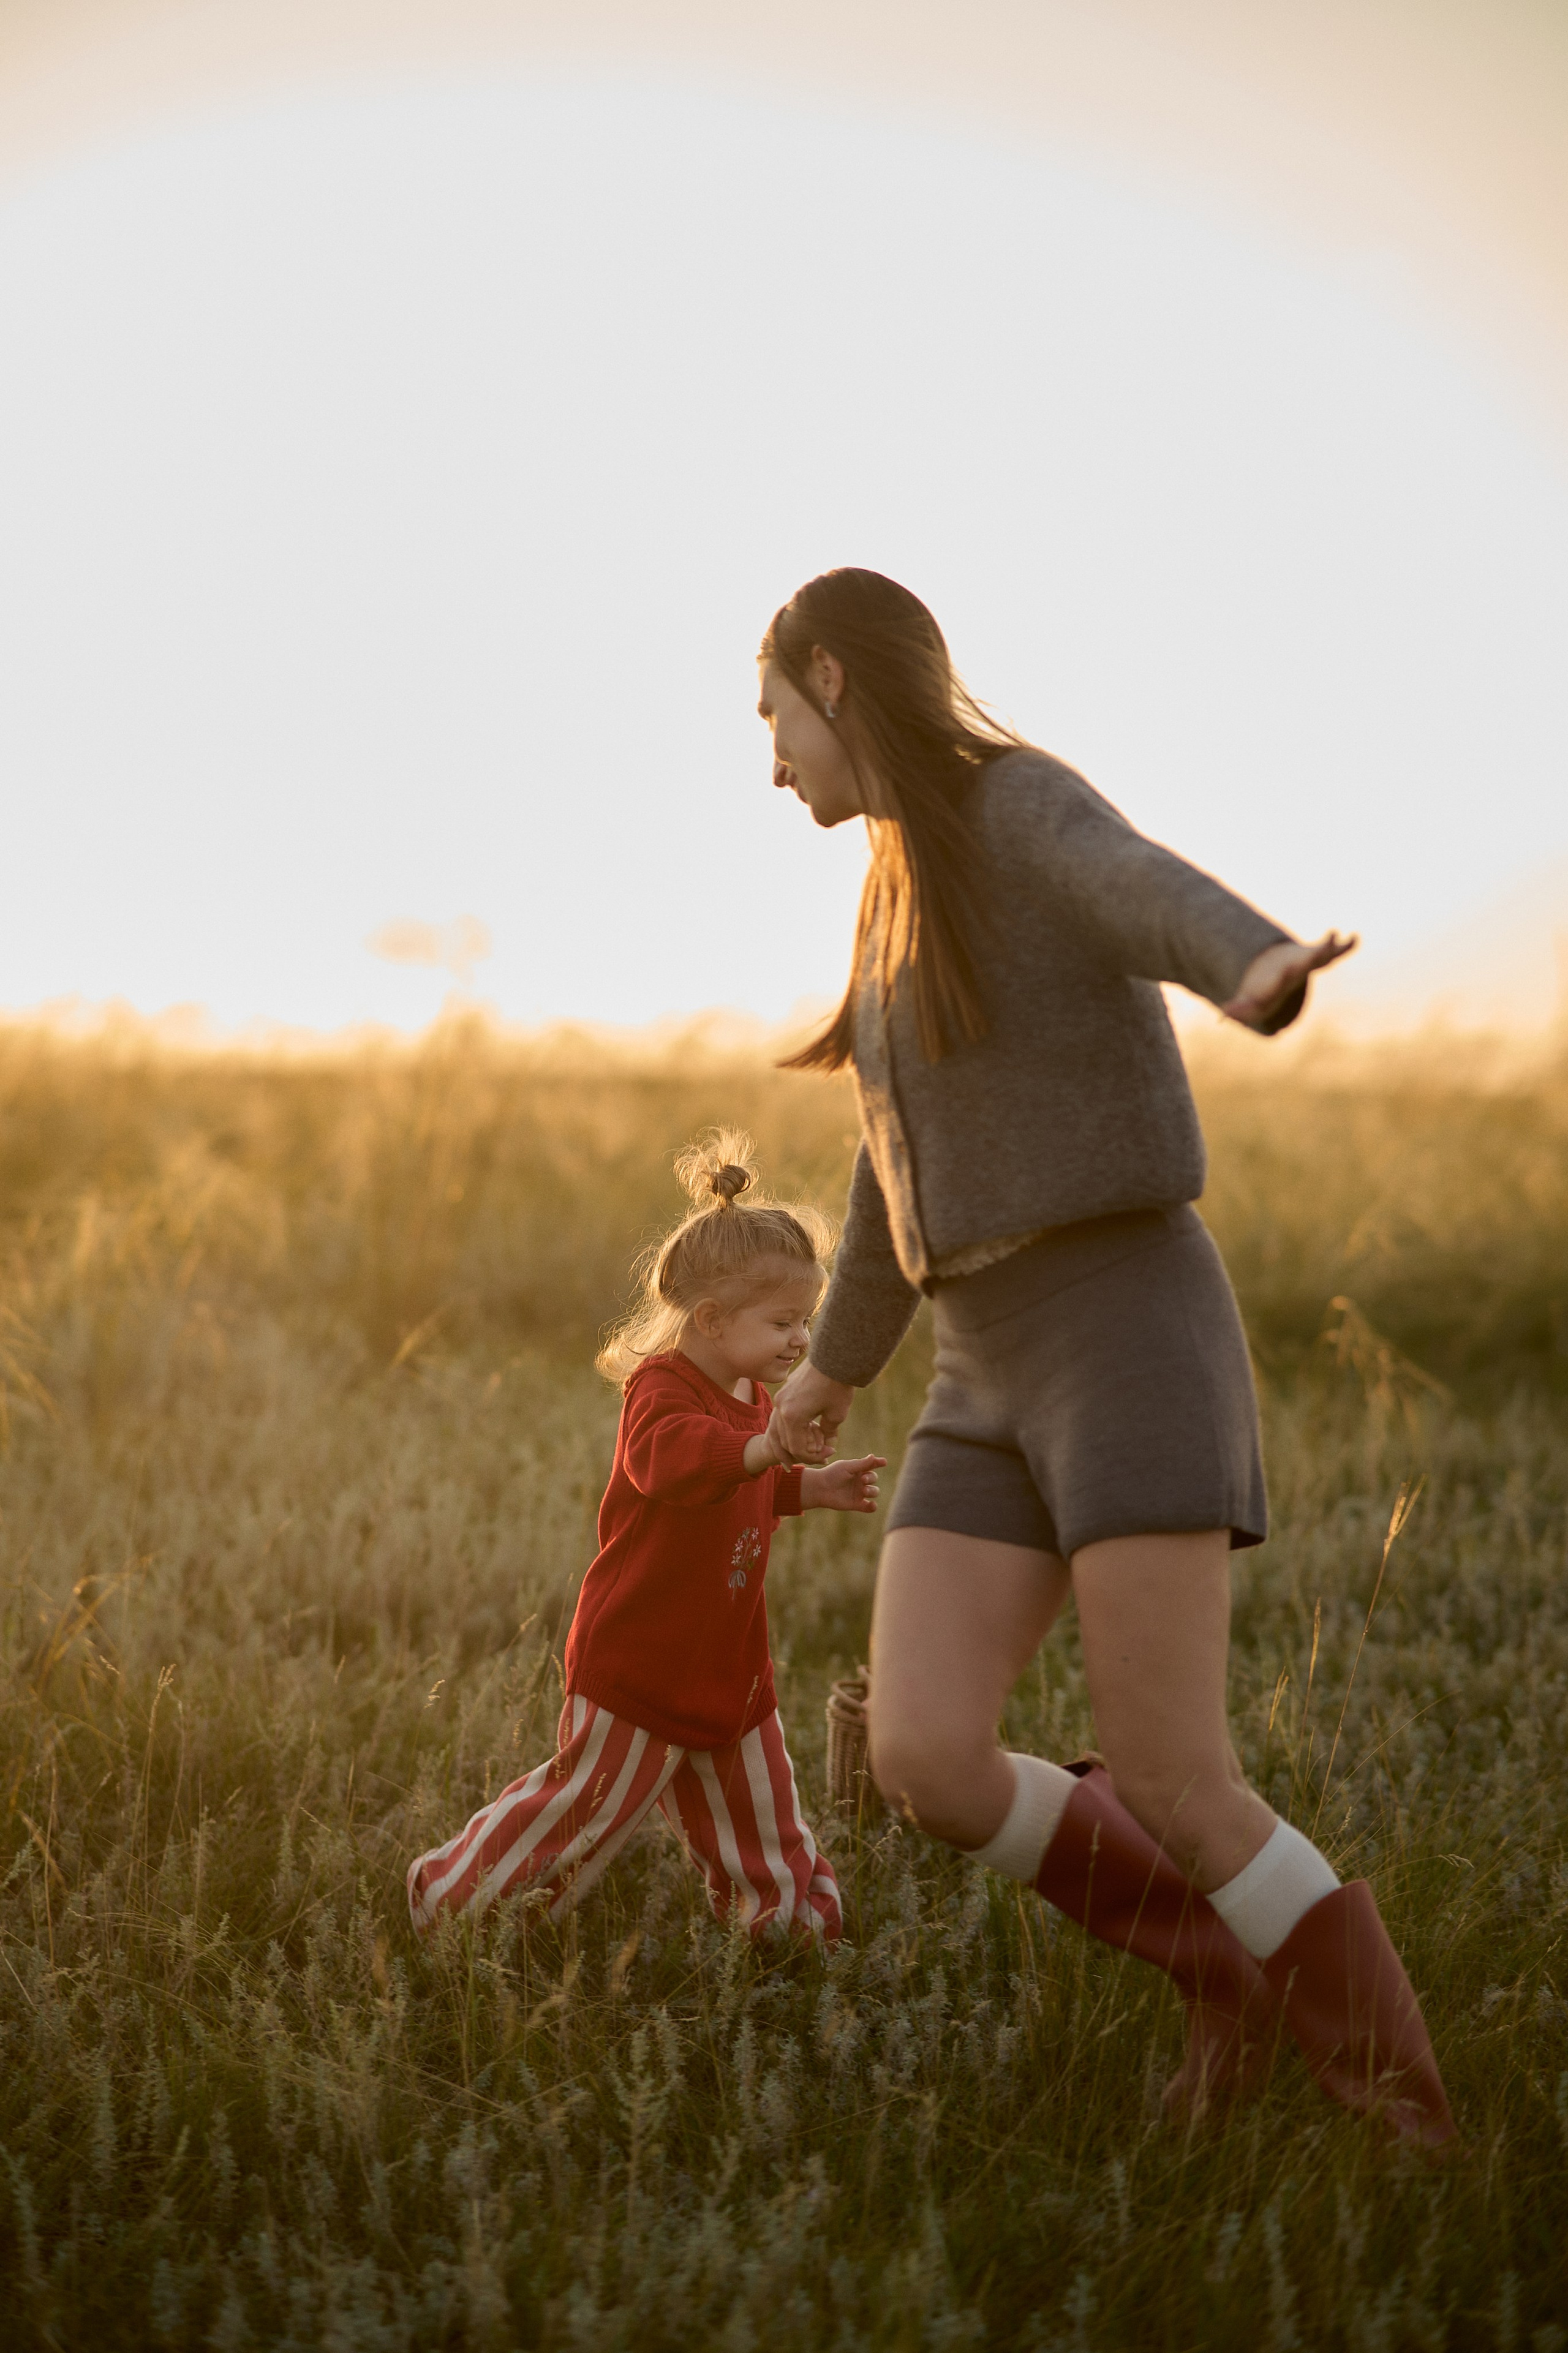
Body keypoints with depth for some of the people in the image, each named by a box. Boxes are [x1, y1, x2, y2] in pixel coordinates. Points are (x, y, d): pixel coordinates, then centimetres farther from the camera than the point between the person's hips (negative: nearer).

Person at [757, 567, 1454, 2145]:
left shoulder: (1025, 806, -5)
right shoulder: (910, 890, 21)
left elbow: (1161, 901, -30)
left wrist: (1261, 976, -55)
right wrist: (840, 1360, 45)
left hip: (1129, 1335, -7)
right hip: (994, 1383, 7)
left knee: (1173, 1792, -15)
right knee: (921, 1767, -10)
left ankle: (1411, 2133, 3)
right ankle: (1218, 1956, 14)